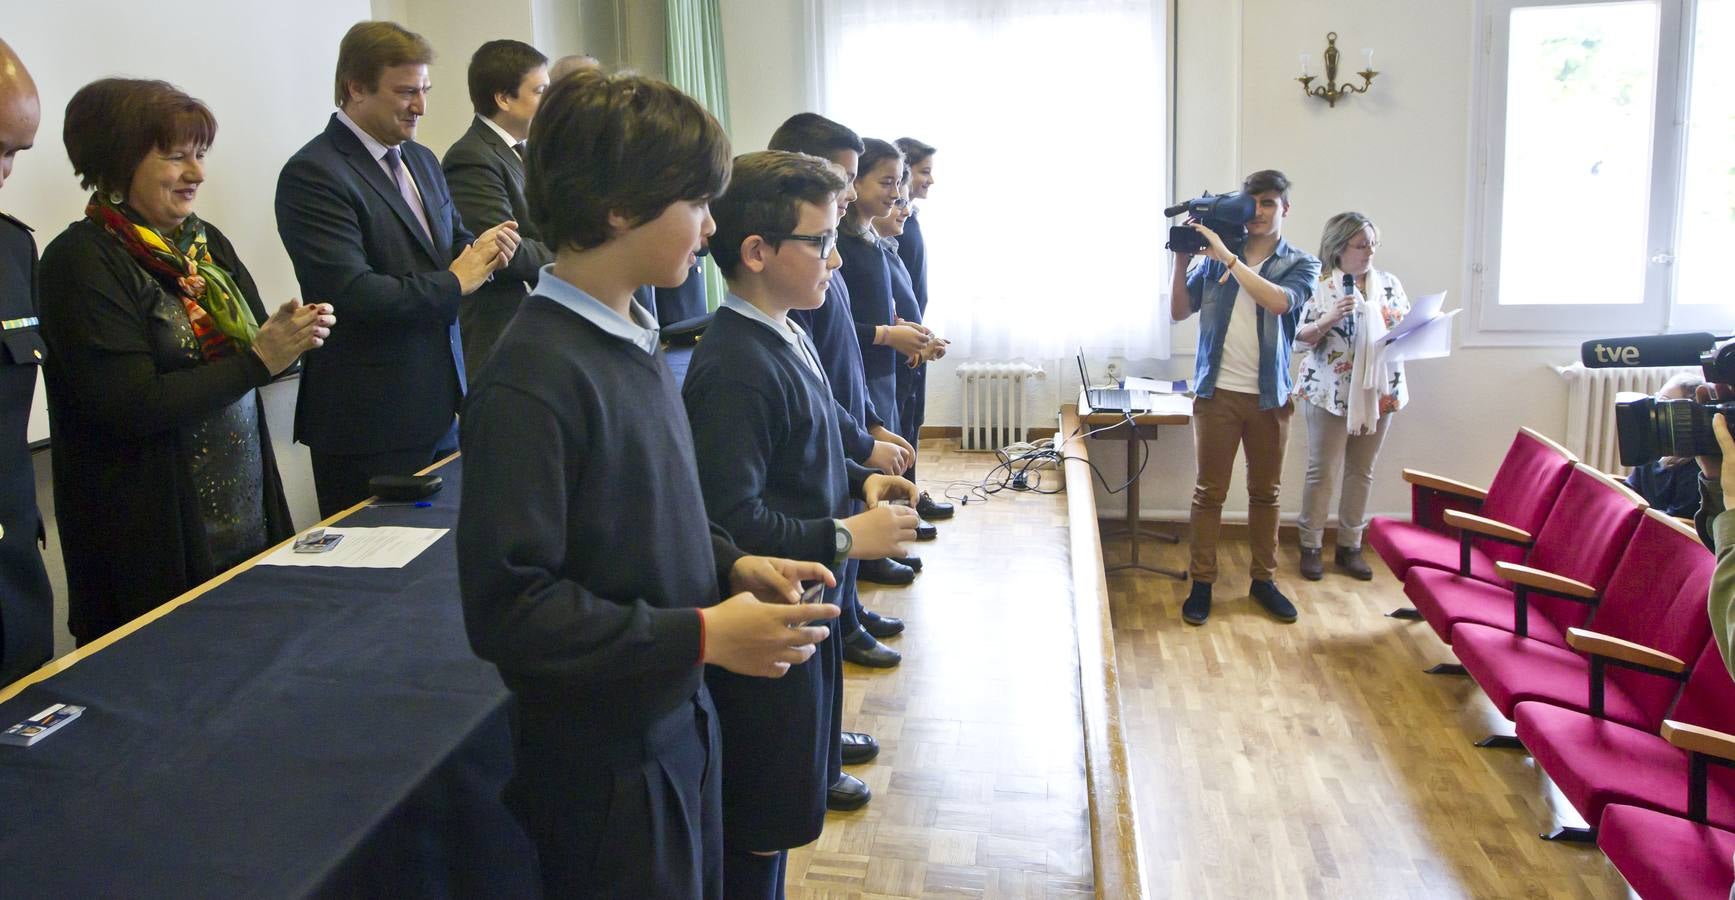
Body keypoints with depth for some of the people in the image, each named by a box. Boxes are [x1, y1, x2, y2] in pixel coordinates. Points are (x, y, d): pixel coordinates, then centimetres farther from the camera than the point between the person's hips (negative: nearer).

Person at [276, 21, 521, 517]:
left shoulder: (421, 160, 13)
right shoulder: (312, 174, -13)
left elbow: (455, 243, 20)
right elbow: (353, 293, -22)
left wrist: (486, 253, -5)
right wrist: (455, 282, -13)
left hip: (439, 407, 8)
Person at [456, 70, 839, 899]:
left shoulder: (632, 342, 3)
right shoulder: (533, 378, -24)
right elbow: (506, 607, -24)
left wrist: (731, 565, -1)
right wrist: (702, 635, -23)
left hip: (678, 721, 8)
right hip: (604, 766, -8)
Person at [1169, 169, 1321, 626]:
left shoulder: (1300, 264, 2)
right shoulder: (1215, 256, 4)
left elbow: (1280, 301, -20)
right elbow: (1179, 311, 3)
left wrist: (1229, 258, -22)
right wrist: (1182, 259, -9)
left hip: (1270, 396, 1)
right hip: (1217, 391, 0)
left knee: (1266, 491, 12)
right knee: (1209, 491, 4)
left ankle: (1264, 579, 24)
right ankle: (1202, 582, 11)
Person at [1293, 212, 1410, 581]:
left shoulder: (1389, 283, 9)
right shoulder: (1319, 286, -6)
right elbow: (1300, 339, -9)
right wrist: (1329, 320, -25)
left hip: (1379, 393, 5)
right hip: (1330, 394, -4)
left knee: (1361, 471, 10)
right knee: (1322, 471, 1)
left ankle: (1350, 546, 20)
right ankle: (1311, 546, 11)